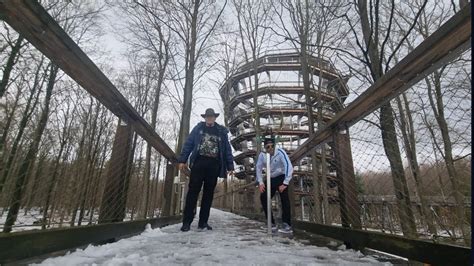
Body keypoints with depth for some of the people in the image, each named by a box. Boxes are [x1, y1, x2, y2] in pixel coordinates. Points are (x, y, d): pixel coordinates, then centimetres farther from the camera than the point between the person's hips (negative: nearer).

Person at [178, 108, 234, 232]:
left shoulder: (221, 131, 12)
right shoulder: (198, 128, 11)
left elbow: (227, 150, 10)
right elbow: (188, 143, 6)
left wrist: (230, 166, 3)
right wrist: (182, 160, -3)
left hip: (213, 165, 2)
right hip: (199, 162, -1)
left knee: (208, 193, 5)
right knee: (193, 191, -3)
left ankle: (203, 222, 13)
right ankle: (187, 221, 3)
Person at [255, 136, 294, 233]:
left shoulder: (280, 152, -25)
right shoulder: (262, 155, -12)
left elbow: (289, 167, -28)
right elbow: (258, 168, 1)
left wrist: (285, 183, -29)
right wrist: (260, 183, -5)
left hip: (282, 177, -5)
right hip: (271, 179, 5)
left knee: (284, 198, -22)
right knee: (263, 197, 1)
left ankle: (287, 225, -14)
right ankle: (271, 223, 14)